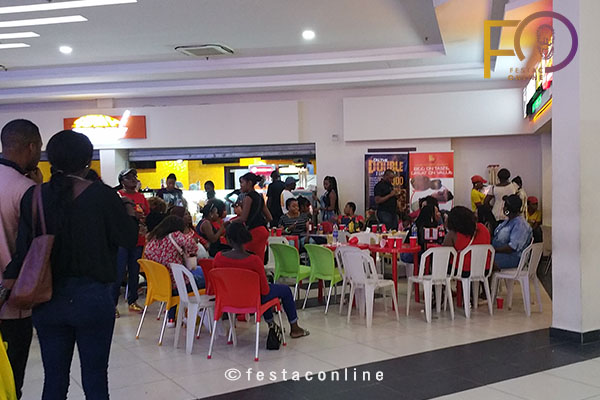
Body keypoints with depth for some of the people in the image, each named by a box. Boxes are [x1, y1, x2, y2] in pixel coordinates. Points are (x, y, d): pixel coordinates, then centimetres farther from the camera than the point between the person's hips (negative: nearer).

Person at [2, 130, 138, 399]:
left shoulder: (34, 196, -1)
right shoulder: (102, 195, -10)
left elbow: (23, 250, -3)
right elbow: (128, 238, -3)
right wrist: (129, 210, 13)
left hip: (47, 300, 3)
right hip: (92, 297, -3)